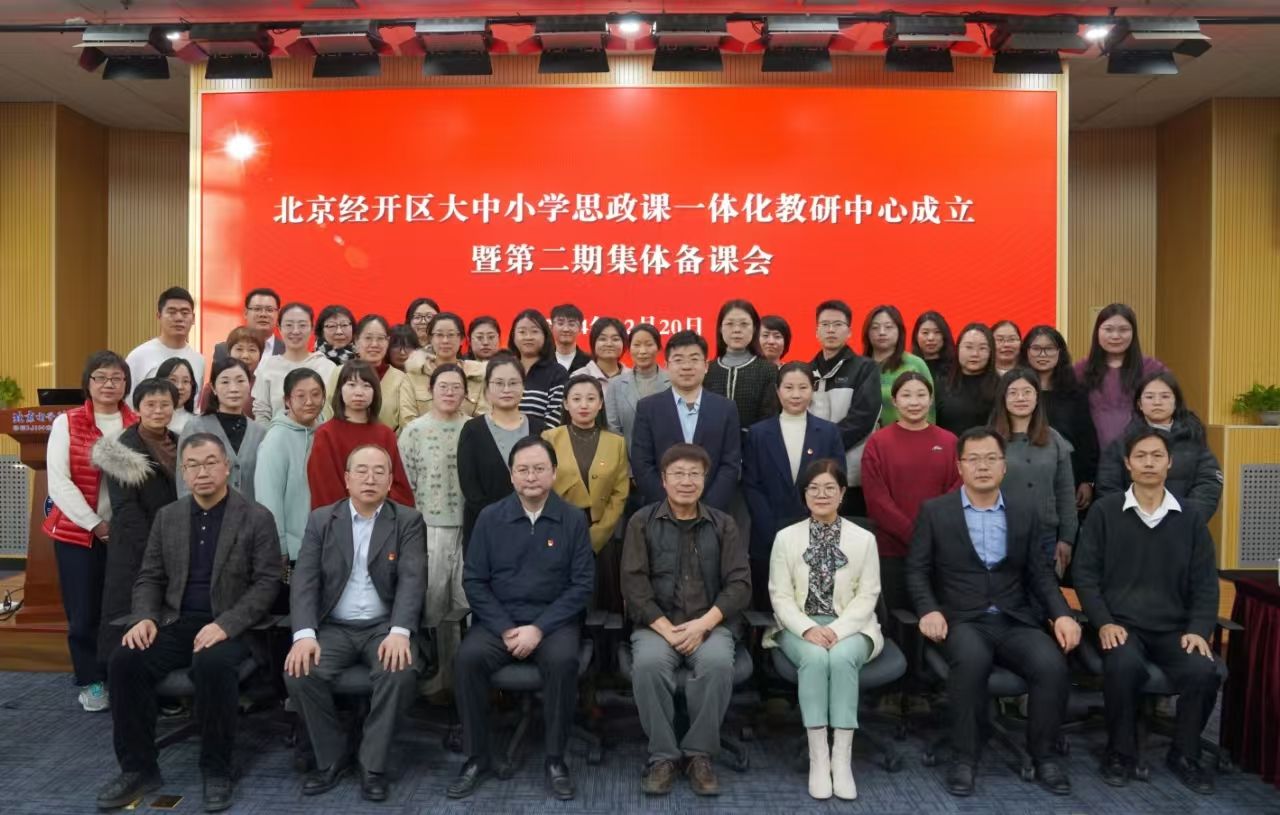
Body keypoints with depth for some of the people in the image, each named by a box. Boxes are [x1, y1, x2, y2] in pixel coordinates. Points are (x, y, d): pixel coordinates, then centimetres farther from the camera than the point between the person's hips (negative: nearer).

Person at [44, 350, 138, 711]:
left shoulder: (138, 425, 4)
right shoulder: (67, 423, -1)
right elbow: (58, 482, -7)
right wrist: (95, 524, -11)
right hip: (76, 532, -1)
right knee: (83, 611, 3)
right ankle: (91, 681, 19)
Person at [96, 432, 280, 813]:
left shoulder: (257, 518, -3)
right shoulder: (167, 516, 11)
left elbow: (267, 582, -9)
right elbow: (149, 577, 13)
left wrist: (225, 625, -22)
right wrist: (145, 617, -8)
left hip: (230, 626, -4)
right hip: (176, 623, 4)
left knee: (213, 664, -35)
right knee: (125, 660, -23)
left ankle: (217, 770, -14)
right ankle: (138, 767, -5)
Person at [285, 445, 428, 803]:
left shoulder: (408, 521, 1)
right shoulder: (321, 520, 6)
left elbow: (412, 579, -11)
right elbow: (304, 580, -3)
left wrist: (399, 632, -27)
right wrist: (304, 634, -20)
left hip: (384, 626, -2)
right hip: (334, 627, 2)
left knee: (401, 672, -30)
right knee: (299, 673, -25)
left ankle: (373, 764, -9)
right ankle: (331, 758, -1)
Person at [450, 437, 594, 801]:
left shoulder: (573, 519, -1)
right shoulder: (490, 518, 2)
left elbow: (582, 584, -4)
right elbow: (474, 580, 1)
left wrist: (539, 628, -14)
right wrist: (506, 629, -11)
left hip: (553, 621, -1)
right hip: (497, 620, 1)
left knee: (564, 660, -31)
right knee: (467, 658, -26)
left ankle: (555, 759, -12)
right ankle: (476, 758, -8)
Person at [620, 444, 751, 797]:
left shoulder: (723, 525, 9)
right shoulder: (642, 522, 6)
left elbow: (739, 583, 1)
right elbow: (633, 583, -2)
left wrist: (703, 624, -14)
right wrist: (666, 629, -15)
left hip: (711, 623, 1)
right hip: (657, 623, 0)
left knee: (717, 663, -31)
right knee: (648, 663, -32)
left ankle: (699, 754, -11)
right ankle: (662, 755, -12)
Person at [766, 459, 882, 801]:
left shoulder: (864, 539, 2)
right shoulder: (786, 537, 3)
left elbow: (867, 596, -2)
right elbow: (780, 596, -1)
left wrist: (837, 630, -17)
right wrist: (808, 628, -19)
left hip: (849, 627, 0)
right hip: (801, 626, 0)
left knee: (841, 658, -33)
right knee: (814, 658, -32)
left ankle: (842, 756, -28)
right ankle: (818, 756, -27)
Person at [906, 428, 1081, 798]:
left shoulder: (1024, 515, 13)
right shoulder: (934, 511, 4)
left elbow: (1040, 574, 11)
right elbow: (916, 569, 2)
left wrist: (1062, 614, -6)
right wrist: (929, 610, -15)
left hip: (1015, 622, 3)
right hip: (962, 620, -3)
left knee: (1052, 664, -26)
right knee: (972, 660, -35)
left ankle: (1043, 755, -2)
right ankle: (964, 757, -17)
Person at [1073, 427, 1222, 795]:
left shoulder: (1190, 517, 8)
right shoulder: (1104, 510, 1)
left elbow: (1205, 582, 8)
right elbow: (1085, 574, 0)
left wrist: (1199, 629, -6)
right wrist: (1104, 622, -12)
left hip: (1175, 627, 3)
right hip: (1120, 624, -2)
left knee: (1203, 672, -26)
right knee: (1124, 667, -33)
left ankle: (1185, 755, 2)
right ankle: (1121, 753, -7)